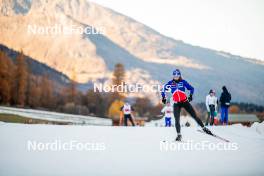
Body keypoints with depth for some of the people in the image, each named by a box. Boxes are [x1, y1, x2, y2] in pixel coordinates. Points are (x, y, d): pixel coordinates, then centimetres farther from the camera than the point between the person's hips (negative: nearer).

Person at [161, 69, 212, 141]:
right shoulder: (170, 83, -1)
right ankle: (178, 135, -1)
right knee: (177, 120, -8)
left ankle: (204, 128, 11)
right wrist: (163, 97, 1)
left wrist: (191, 95, -12)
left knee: (194, 116, 0)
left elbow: (191, 88, 3)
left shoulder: (183, 82, -3)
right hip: (176, 104, 1)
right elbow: (163, 89, 10)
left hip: (185, 102, 0)